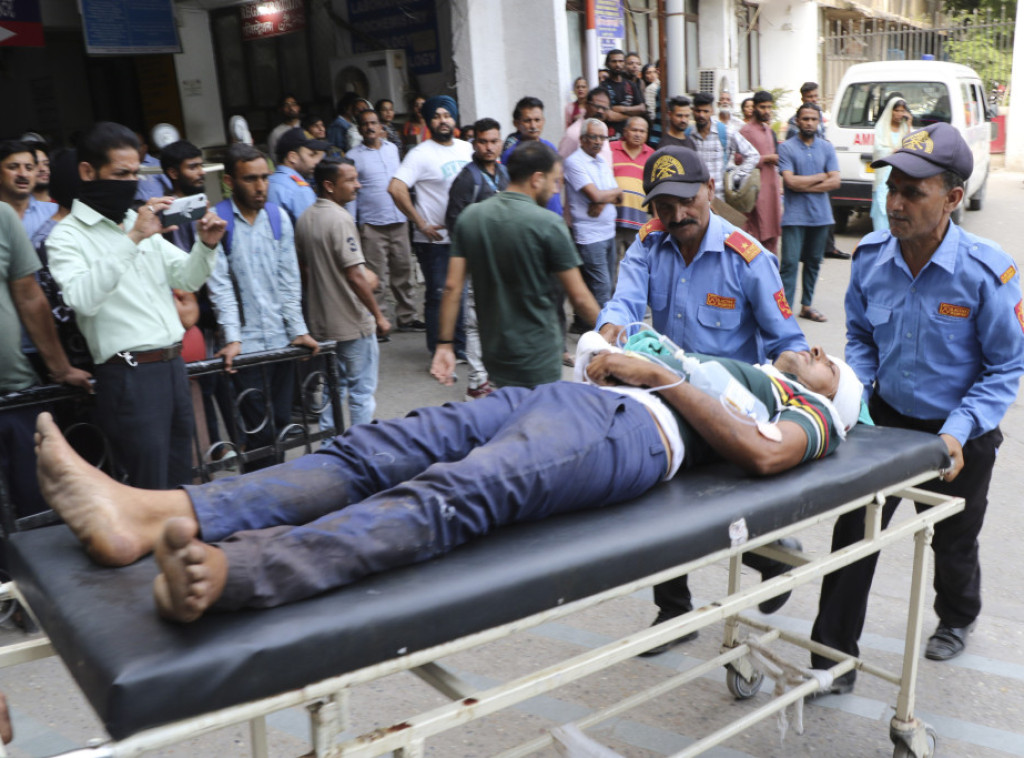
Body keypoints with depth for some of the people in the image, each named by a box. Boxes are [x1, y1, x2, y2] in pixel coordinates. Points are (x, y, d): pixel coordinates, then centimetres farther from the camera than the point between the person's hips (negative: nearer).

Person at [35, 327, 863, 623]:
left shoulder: (810, 418, 19)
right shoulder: (740, 369, 41)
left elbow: (761, 453, -4)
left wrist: (663, 376, -3)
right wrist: (615, 360, 15)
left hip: (632, 429, -7)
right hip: (571, 395, 7)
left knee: (456, 493, -35)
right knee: (377, 450, -15)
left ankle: (225, 575, -54)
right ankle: (152, 516, -28)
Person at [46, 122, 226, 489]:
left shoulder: (142, 224, 16)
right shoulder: (67, 235, -5)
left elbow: (188, 279, 17)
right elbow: (83, 298, -22)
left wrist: (207, 245, -3)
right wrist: (133, 240, -27)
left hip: (174, 366, 7)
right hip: (129, 376, -7)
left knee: (182, 484, 14)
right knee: (152, 495, -3)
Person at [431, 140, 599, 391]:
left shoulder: (470, 217, 1)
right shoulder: (548, 224, -15)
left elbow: (452, 286, -1)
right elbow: (579, 296, -12)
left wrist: (444, 344, 3)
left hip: (493, 352, 5)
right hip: (538, 360, -5)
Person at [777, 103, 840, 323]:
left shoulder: (827, 147, 8)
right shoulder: (787, 147, -2)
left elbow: (835, 182, -1)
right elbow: (790, 181, -13)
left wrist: (804, 186, -9)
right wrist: (821, 177, -4)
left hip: (820, 215, 4)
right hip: (795, 216, -4)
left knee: (814, 262, 11)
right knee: (790, 262, -10)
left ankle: (807, 305, 21)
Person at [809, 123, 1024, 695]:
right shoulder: (871, 256, -11)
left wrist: (958, 432, -25)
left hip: (960, 436, -2)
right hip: (886, 418, 3)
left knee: (953, 543, 20)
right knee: (853, 535, -2)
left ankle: (957, 620, 53)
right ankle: (833, 659, 10)